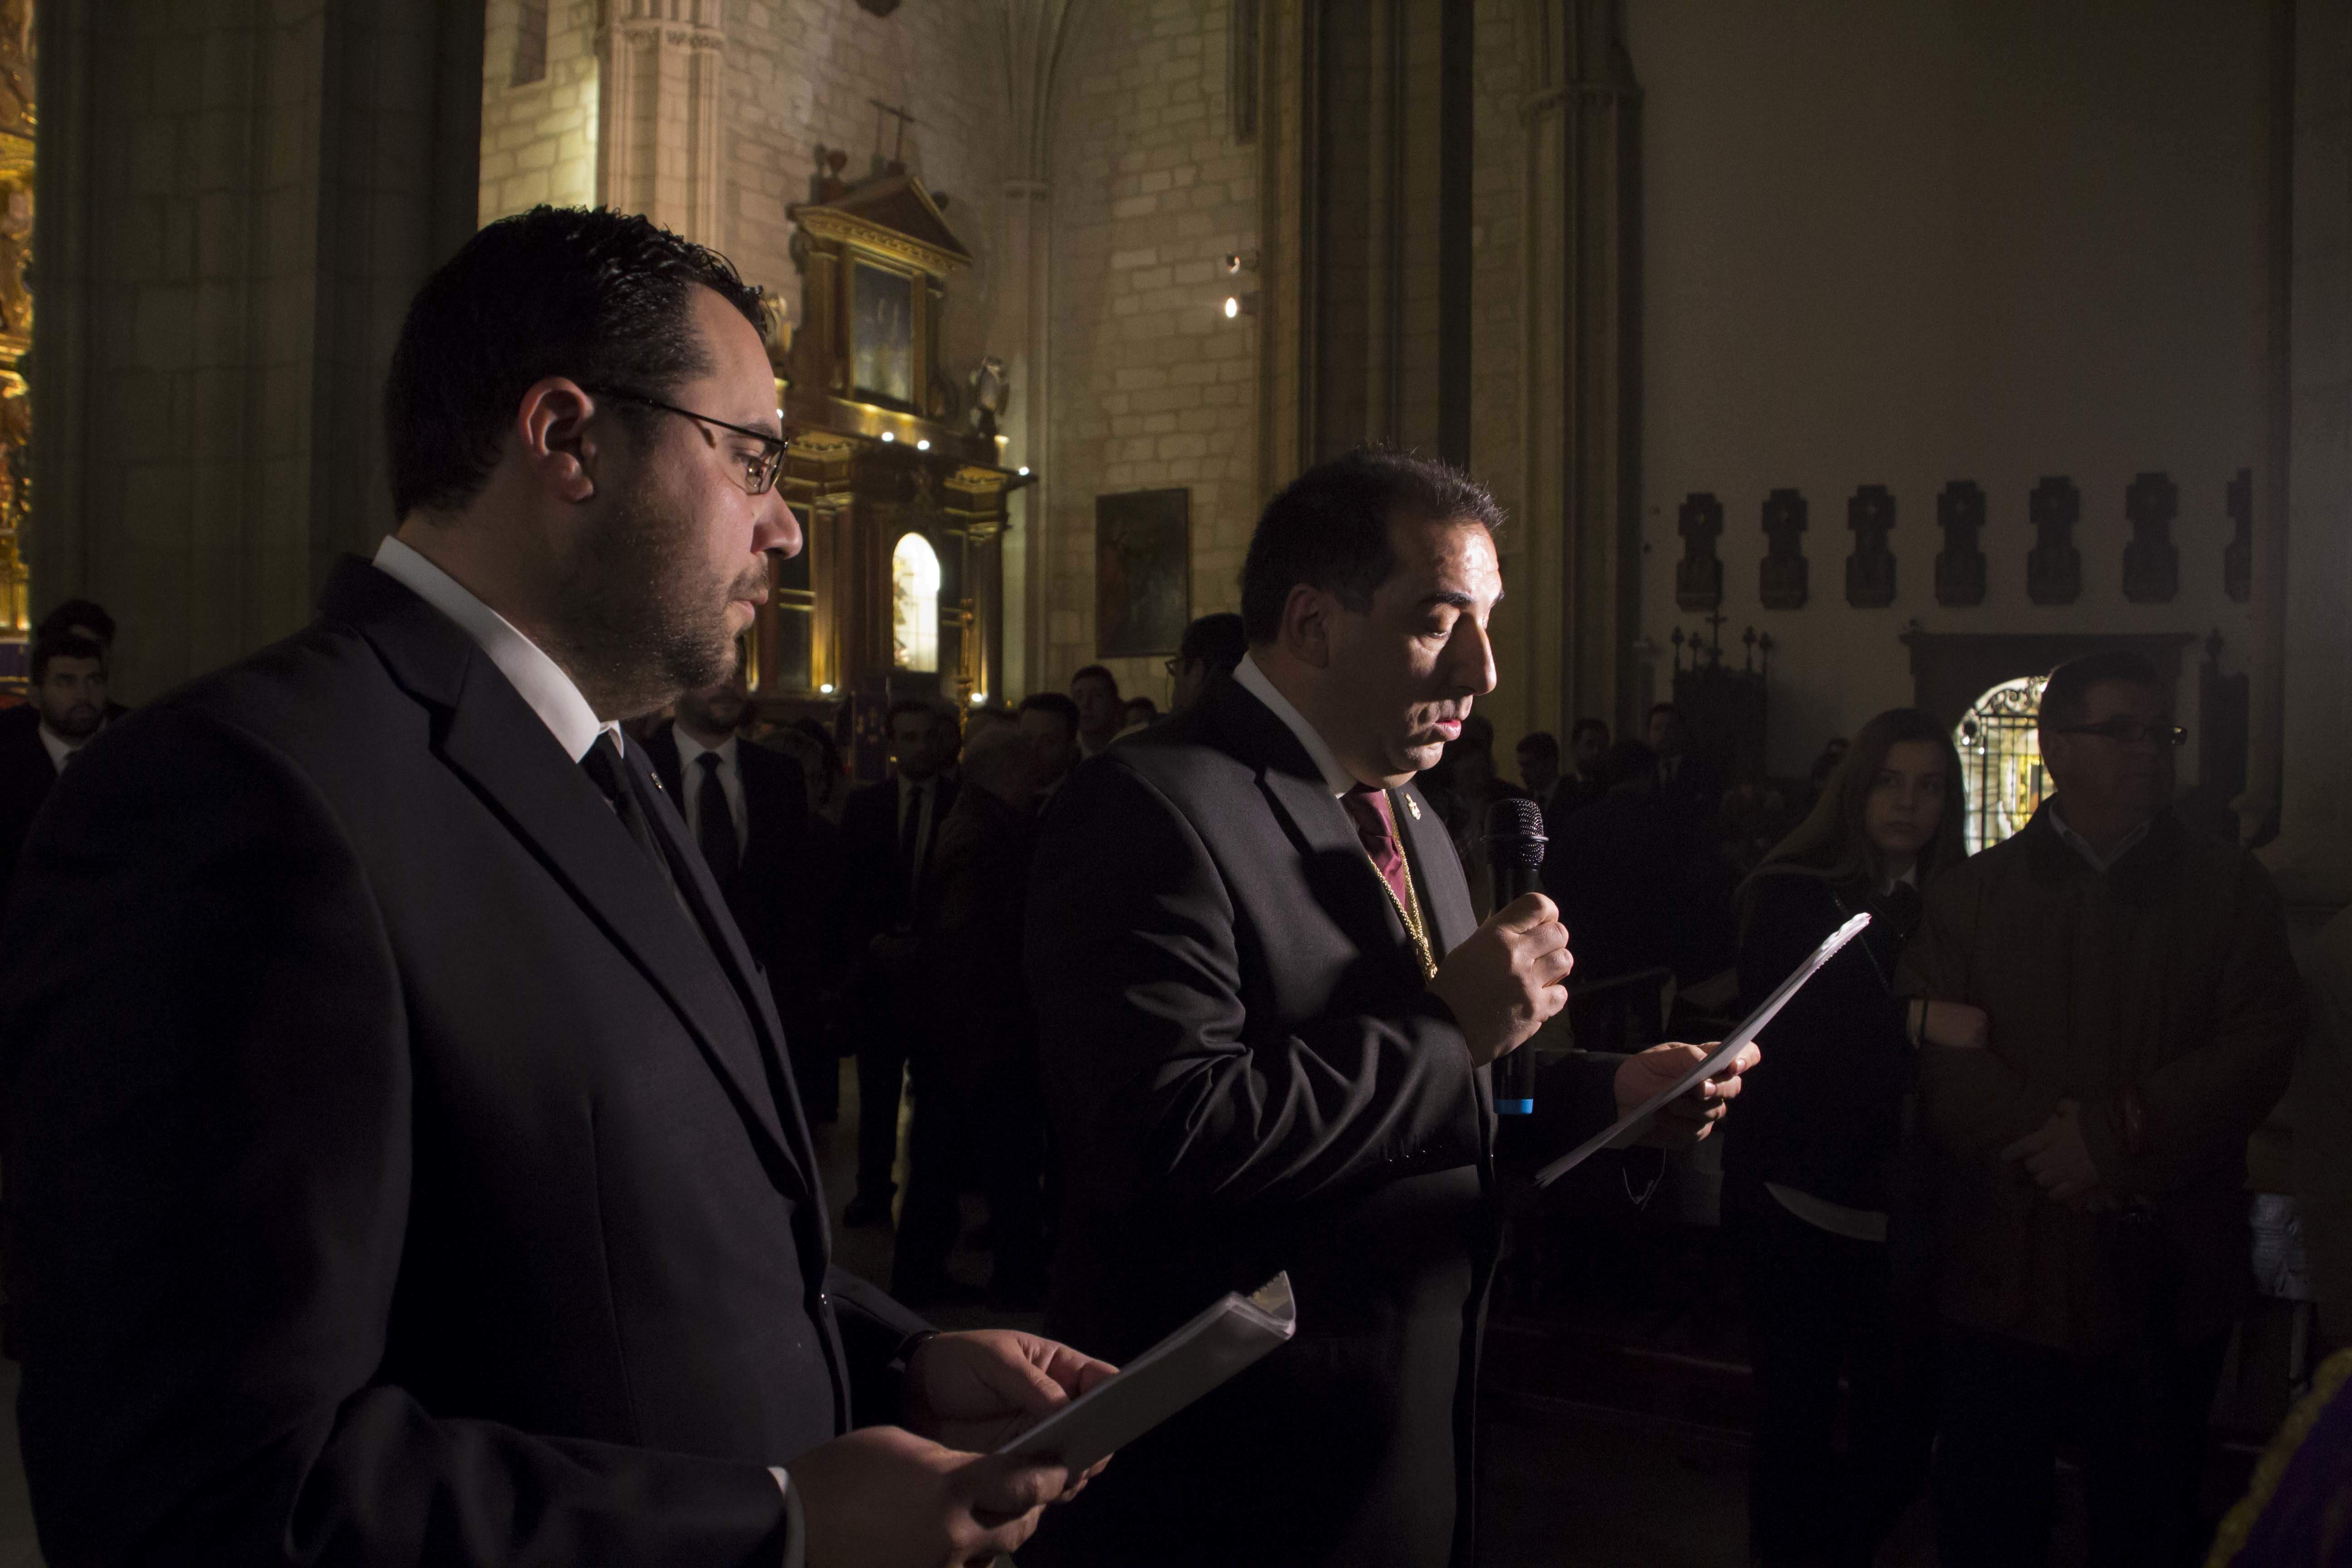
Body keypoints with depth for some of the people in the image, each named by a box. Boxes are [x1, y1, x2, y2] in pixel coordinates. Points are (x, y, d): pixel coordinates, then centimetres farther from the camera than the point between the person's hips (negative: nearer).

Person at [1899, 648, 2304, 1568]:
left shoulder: (2230, 890, 7)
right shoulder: (1971, 895, 5)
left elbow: (2262, 1045, -6)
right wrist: (2047, 1144, -20)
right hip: (2004, 1275, 0)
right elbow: (1934, 1054, -6)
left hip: (2167, 1281, 0)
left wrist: (2118, 1132, -18)